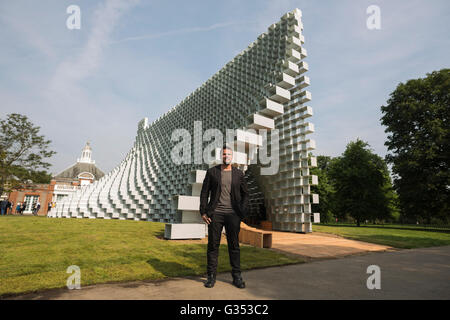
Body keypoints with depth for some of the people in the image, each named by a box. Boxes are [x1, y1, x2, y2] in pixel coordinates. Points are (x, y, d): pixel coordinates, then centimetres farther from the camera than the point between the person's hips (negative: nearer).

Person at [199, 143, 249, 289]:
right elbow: (204, 192, 5)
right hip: (215, 213, 0)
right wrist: (203, 212, -3)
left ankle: (237, 276, 19)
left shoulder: (239, 173, 6)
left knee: (234, 245, 6)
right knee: (213, 245, 5)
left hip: (232, 214, 1)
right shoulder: (212, 171, 4)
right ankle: (211, 276, 18)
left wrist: (242, 213, 1)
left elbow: (245, 194, 11)